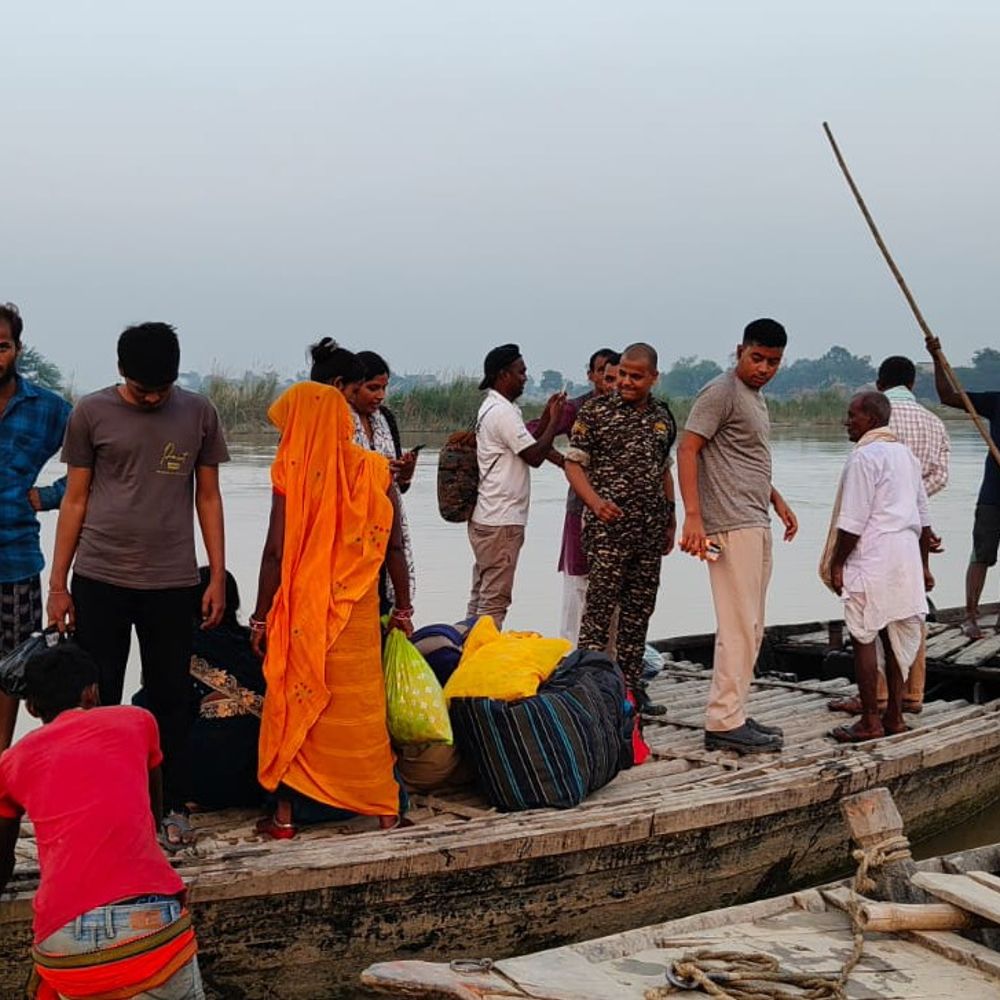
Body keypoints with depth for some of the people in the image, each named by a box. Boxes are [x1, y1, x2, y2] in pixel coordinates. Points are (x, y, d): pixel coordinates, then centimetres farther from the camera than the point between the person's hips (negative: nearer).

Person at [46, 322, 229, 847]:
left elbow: (208, 497, 8)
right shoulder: (91, 413, 0)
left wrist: (217, 577, 4)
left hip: (171, 581, 1)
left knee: (170, 699, 7)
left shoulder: (198, 413, 3)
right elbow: (75, 499, 4)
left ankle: (176, 808, 16)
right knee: (96, 700, 3)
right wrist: (58, 584, 3)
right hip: (99, 578, 0)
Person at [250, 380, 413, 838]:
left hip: (302, 608, -2)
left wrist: (262, 616, -1)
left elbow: (275, 551, -10)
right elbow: (393, 545, 2)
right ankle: (383, 807, 16)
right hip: (358, 609, 3)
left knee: (295, 703, 9)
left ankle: (287, 811, 13)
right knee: (361, 703, 11)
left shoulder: (291, 471, -9)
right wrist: (403, 608, 11)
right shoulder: (373, 469, -1)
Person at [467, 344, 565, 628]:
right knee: (495, 598, -7)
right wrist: (555, 421, -7)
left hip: (485, 518, 11)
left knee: (481, 594, 15)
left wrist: (546, 417, 13)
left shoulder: (492, 408, 17)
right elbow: (535, 456, -17)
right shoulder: (502, 412, -16)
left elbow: (525, 444, 22)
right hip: (501, 522, -11)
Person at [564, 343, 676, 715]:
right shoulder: (595, 411, -3)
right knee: (600, 606, -8)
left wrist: (671, 519, 19)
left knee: (639, 610, 10)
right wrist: (595, 502, -19)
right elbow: (573, 462, -4)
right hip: (608, 526, -6)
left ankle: (631, 686, 18)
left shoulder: (662, 416, 13)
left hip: (651, 530, 6)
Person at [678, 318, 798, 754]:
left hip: (756, 524, 10)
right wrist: (693, 516, -24)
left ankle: (734, 714, 19)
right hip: (732, 525, -10)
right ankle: (724, 723, -6)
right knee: (739, 626, -10)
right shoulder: (721, 392, -10)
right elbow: (687, 450, -17)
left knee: (750, 628, 13)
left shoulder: (755, 398, 19)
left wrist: (776, 499, 23)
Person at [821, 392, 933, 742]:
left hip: (872, 558, -8)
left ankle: (870, 722, -1)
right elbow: (923, 516, 19)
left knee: (864, 638, -2)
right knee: (896, 638, 12)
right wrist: (923, 565, 25)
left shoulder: (864, 456, -11)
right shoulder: (905, 454, 16)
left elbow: (853, 522, -15)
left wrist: (837, 563, -8)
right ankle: (894, 717, 16)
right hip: (906, 556, 9)